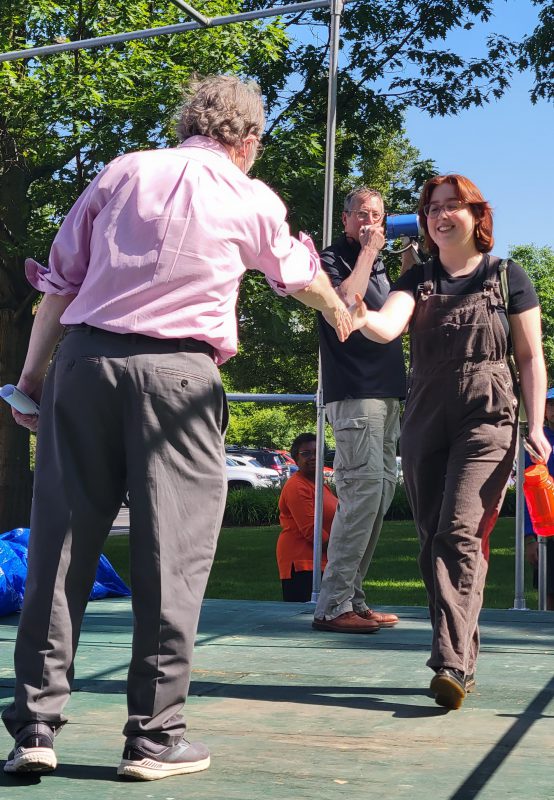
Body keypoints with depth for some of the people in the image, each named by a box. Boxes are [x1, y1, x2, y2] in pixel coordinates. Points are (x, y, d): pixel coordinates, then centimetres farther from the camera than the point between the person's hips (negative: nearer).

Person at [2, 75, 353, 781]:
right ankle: (153, 737, 8)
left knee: (60, 543, 6)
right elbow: (299, 276, 30)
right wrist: (340, 313, 50)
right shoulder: (253, 200, 11)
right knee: (172, 554, 4)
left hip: (83, 358, 3)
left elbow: (60, 280, 10)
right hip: (176, 372, -3)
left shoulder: (122, 171, 15)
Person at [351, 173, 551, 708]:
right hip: (424, 423, 4)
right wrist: (358, 317, -33)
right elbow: (388, 326, -10)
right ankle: (460, 662, 15)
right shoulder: (418, 279, 10)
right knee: (433, 544, 4)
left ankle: (452, 665, -22)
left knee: (459, 536, -18)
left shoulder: (507, 277, 4)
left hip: (487, 421, -4)